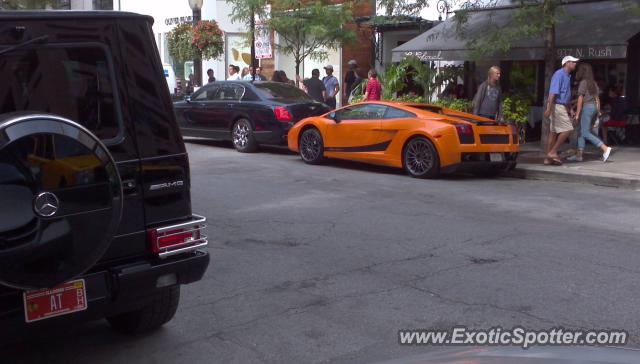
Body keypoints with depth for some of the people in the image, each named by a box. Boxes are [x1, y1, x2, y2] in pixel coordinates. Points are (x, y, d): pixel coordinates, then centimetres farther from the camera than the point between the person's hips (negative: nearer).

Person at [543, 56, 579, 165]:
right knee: (567, 129, -11)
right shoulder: (559, 74, -13)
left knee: (554, 132, 8)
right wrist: (549, 109, -26)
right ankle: (553, 152, -6)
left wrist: (570, 109, 24)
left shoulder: (567, 76, 18)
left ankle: (548, 158, 10)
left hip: (562, 107, 10)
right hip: (556, 106, -10)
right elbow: (553, 92, -21)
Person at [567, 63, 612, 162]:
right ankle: (579, 155, 9)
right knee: (582, 132, 11)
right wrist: (598, 111, 17)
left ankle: (605, 148, -19)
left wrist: (577, 113, -11)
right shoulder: (593, 83, 15)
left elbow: (580, 99, -12)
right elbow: (597, 98, 15)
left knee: (585, 133, -9)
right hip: (594, 107, 9)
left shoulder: (583, 82, -8)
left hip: (587, 107, -9)